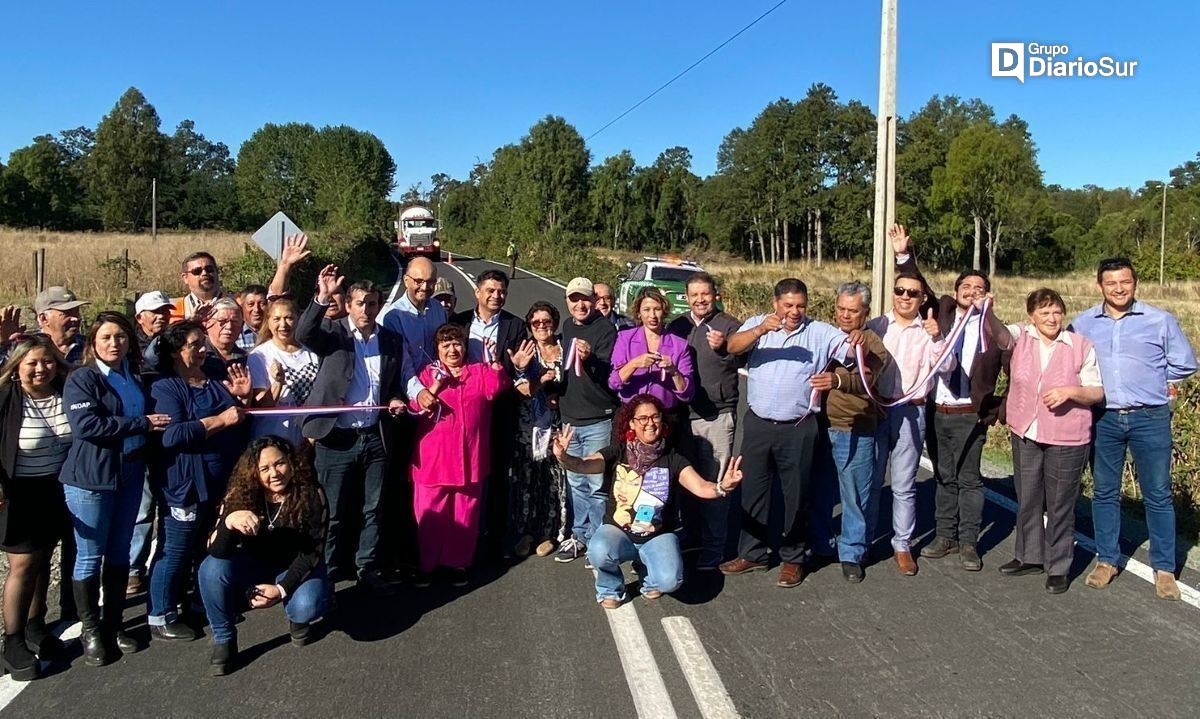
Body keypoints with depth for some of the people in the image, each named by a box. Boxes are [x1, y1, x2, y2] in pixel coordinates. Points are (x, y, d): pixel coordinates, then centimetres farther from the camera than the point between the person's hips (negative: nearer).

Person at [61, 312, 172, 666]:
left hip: (130, 474, 6)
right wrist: (142, 423, -20)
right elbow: (86, 425, -22)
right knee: (90, 556, 3)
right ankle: (90, 630, 16)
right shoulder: (81, 379, -8)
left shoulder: (135, 377, 11)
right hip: (91, 478, -6)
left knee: (119, 553, 13)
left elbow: (152, 416, 22)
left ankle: (114, 623, 25)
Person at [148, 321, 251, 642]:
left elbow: (242, 423, 17)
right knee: (176, 551, 2)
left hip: (224, 480, 7)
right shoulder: (165, 387, -10)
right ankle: (161, 617, 16)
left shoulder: (216, 377, 9)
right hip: (186, 483, -7)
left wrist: (243, 397, -3)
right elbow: (171, 435, -24)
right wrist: (219, 420, -23)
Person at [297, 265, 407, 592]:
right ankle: (327, 572, 22)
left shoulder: (392, 340, 9)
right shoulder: (333, 332, -3)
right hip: (337, 439, -3)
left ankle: (368, 568, 27)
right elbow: (304, 334, -24)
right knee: (332, 512, 7)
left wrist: (396, 399, -2)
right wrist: (322, 297, -35)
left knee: (373, 509, 13)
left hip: (375, 438, 4)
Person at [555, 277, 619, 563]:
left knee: (597, 484, -3)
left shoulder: (606, 329, -10)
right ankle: (579, 535, 26)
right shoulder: (566, 328, 11)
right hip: (570, 418, 7)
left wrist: (590, 358, -39)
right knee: (576, 483, 14)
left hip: (598, 420, -6)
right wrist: (556, 391, 12)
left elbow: (608, 371, -21)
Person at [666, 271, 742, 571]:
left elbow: (742, 361, -16)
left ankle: (713, 548, 6)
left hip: (718, 415, -5)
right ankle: (691, 534, 31)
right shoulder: (677, 327, 11)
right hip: (683, 413, 5)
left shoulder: (729, 325, -4)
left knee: (714, 483, -2)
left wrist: (723, 348, -35)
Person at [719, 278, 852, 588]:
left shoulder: (821, 332, 0)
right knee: (753, 490, 11)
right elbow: (733, 346, -15)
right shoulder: (757, 324, 2)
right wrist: (760, 330, -33)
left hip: (798, 429, -1)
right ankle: (752, 553, 26)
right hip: (758, 424, 2)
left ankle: (792, 558, 22)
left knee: (796, 495, 8)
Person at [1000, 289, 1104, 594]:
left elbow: (1097, 392, -1)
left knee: (1060, 504, 6)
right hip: (1025, 434, 3)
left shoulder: (1081, 346, -4)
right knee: (1027, 500, 16)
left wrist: (1071, 391, -20)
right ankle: (1029, 556, 33)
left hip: (1066, 439, -3)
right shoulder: (1019, 336, 2)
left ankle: (1058, 567, 21)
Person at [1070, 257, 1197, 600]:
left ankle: (1164, 568, 15)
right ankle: (1106, 560, 23)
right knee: (1104, 492, 10)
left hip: (1150, 418, -2)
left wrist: (1151, 382, 6)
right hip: (1103, 420, 2)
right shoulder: (1082, 324, 3)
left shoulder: (1160, 320, -1)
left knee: (1158, 495, 5)